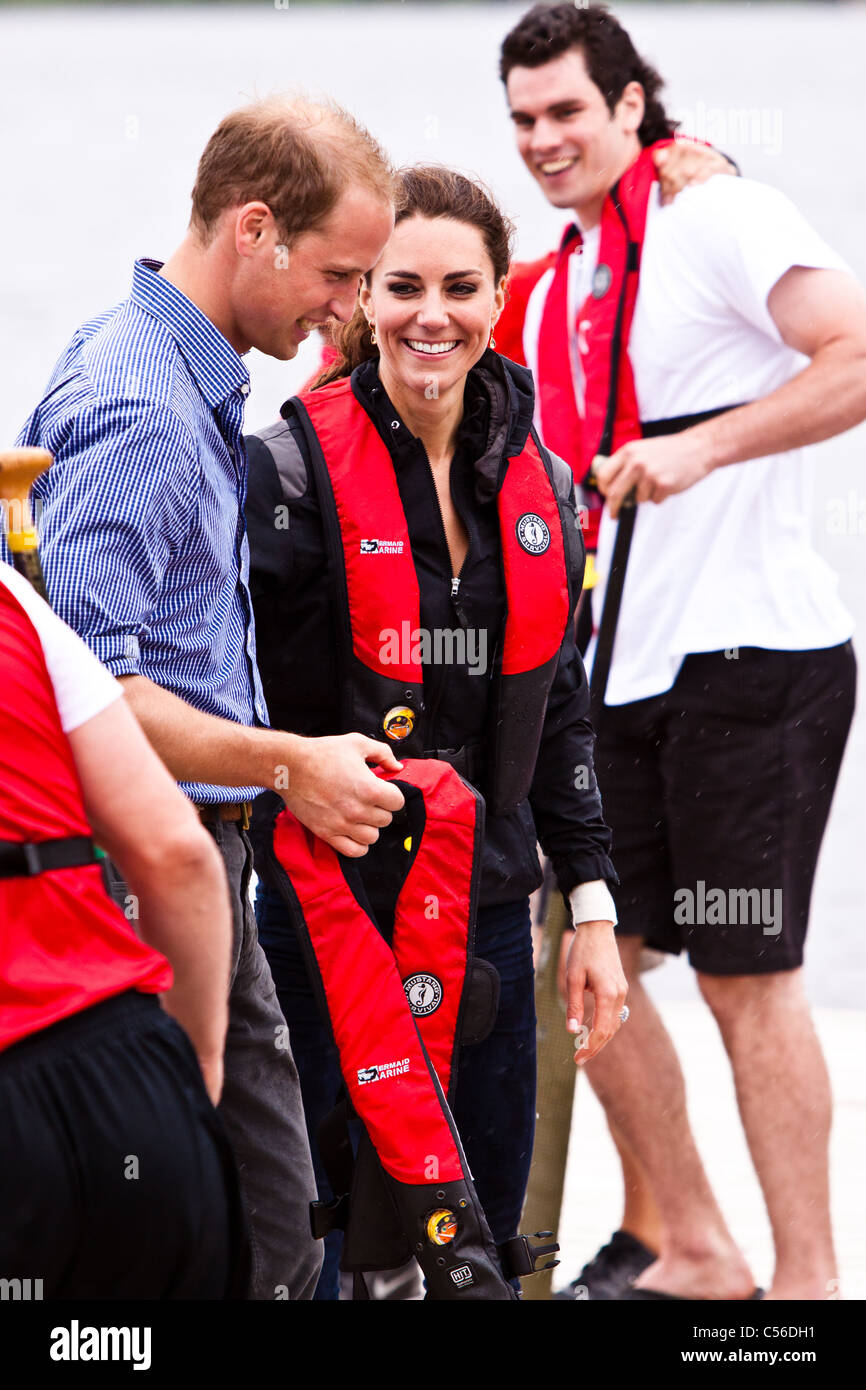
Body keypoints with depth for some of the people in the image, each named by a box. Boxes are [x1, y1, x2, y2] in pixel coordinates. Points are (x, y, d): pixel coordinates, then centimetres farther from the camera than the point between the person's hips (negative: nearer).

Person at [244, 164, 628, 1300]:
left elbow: (559, 708, 14)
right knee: (313, 1239, -2)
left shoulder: (542, 483, 7)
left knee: (483, 1227, 11)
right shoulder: (295, 468, -10)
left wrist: (593, 906, 11)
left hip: (487, 910, 5)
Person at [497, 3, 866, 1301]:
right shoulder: (556, 290, 17)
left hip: (750, 653, -9)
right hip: (625, 667, 9)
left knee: (747, 976, -6)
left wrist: (704, 448, -28)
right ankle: (692, 1251, 21)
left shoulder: (722, 220, -9)